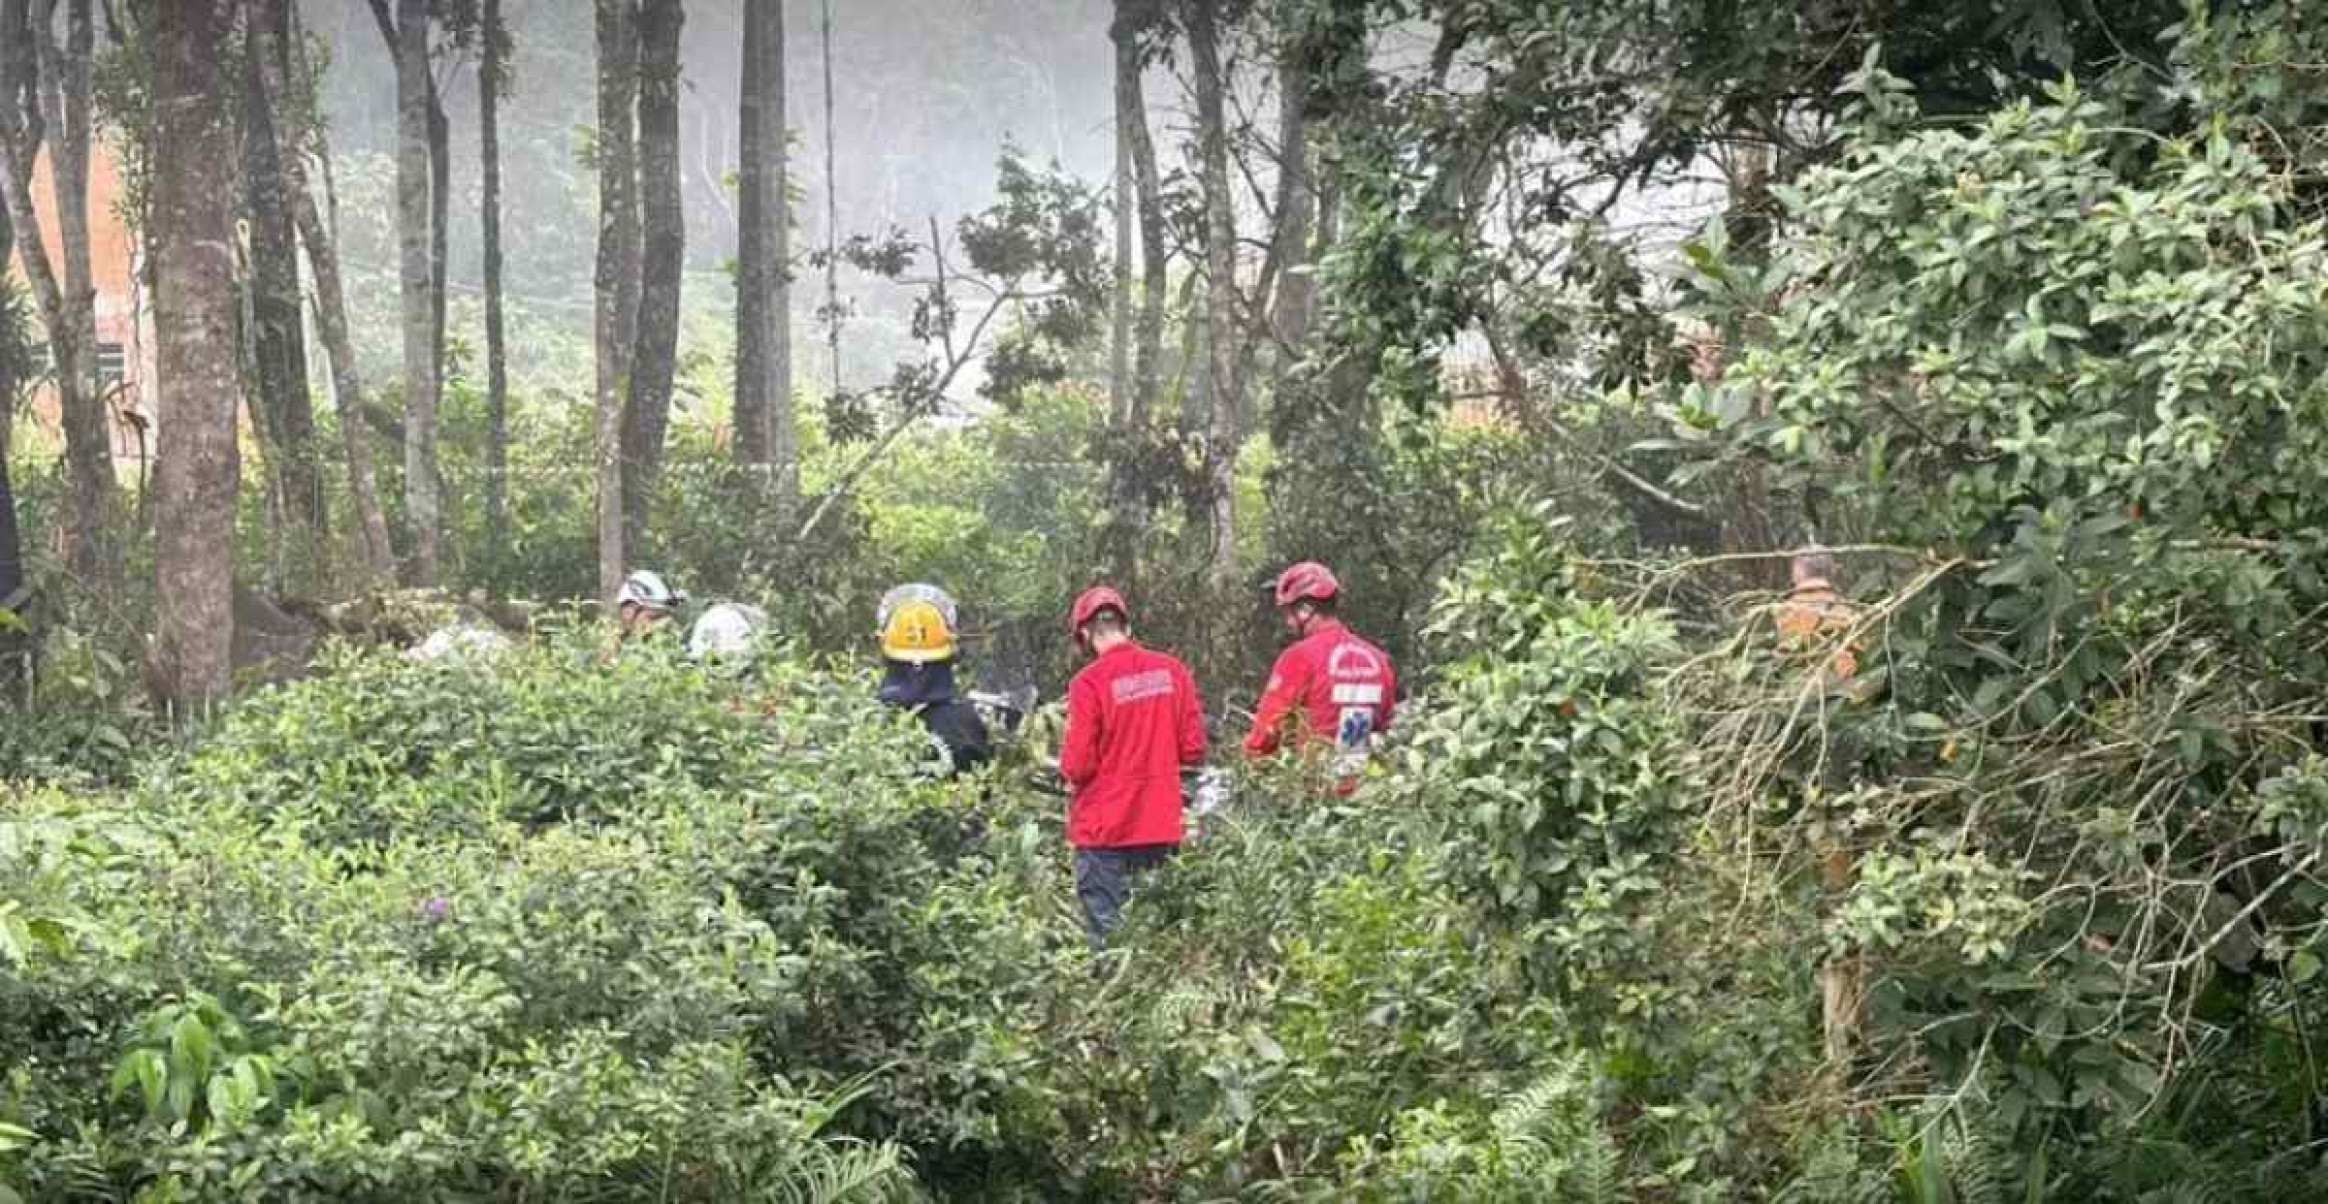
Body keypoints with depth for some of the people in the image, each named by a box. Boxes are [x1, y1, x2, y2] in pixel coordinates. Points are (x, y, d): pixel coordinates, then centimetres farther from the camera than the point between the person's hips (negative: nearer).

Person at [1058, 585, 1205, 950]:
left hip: (1105, 828, -4)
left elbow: (1077, 767, -13)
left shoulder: (1089, 682, -13)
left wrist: (1067, 767, 9)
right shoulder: (1172, 671, -1)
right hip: (1162, 826, 4)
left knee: (1106, 931, 1)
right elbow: (1193, 750, 3)